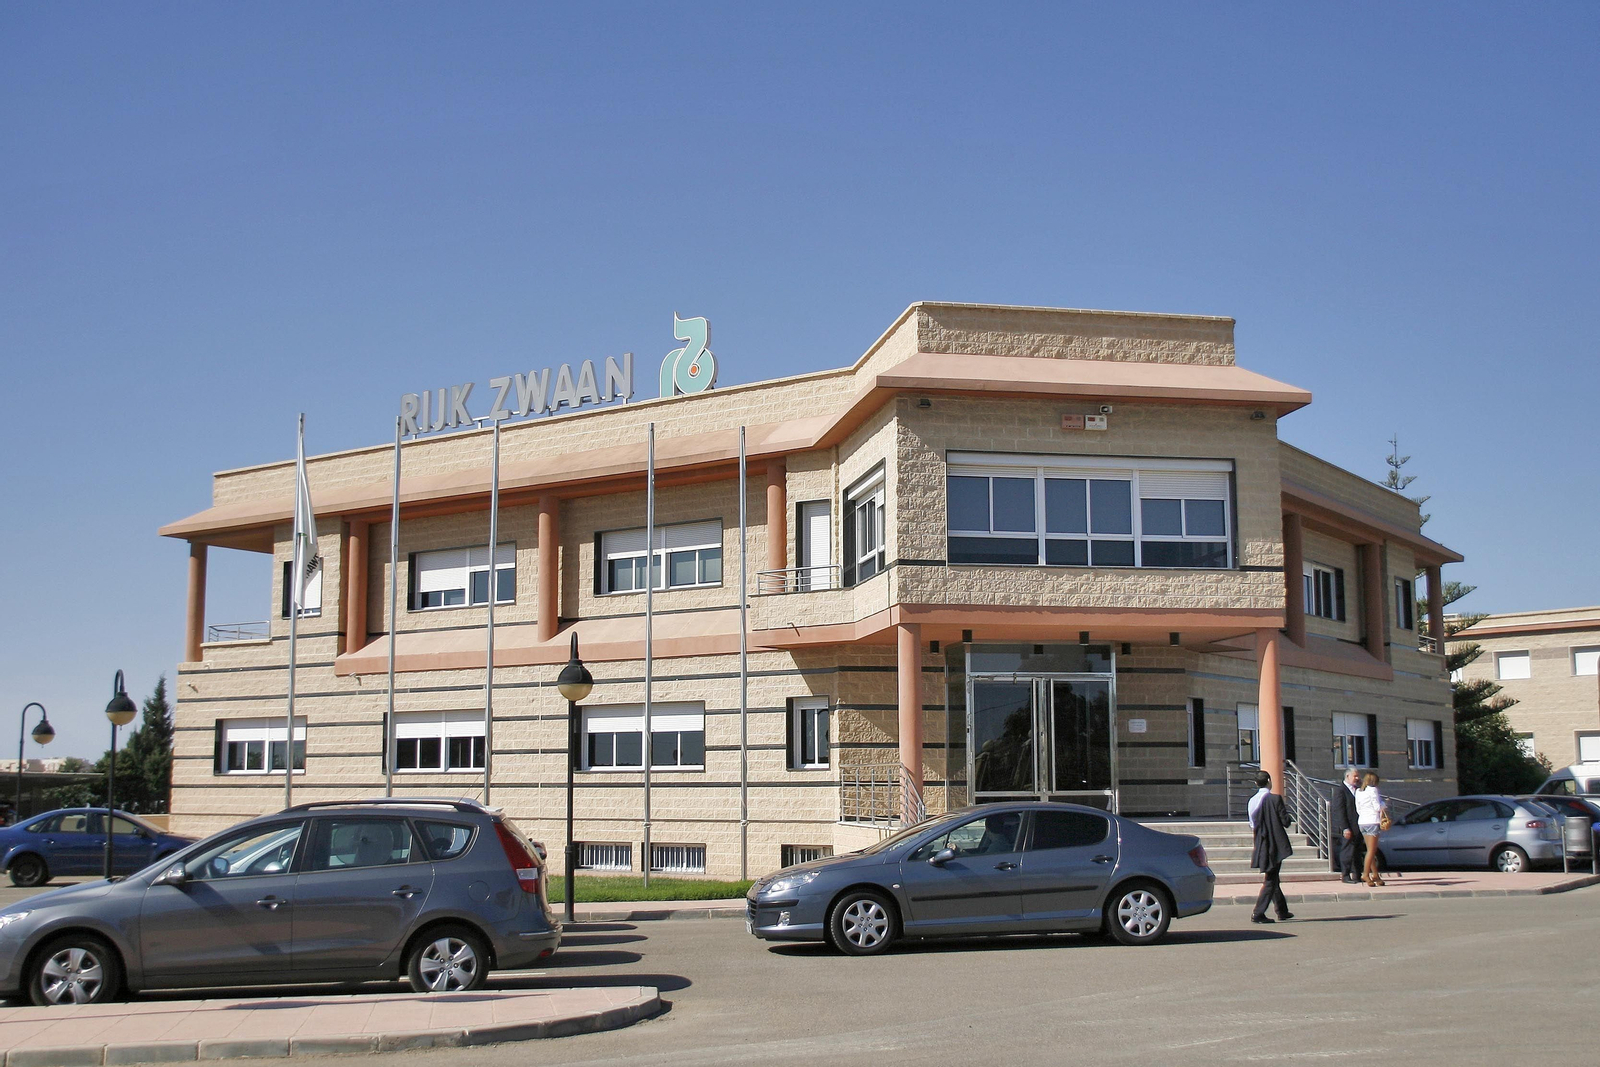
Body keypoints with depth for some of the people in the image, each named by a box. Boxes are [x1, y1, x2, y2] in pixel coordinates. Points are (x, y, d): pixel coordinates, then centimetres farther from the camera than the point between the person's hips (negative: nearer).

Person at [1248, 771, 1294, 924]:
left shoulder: (1252, 801, 2)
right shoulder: (1275, 799, -15)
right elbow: (1286, 822, -13)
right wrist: (1286, 814, 7)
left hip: (1261, 847, 6)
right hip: (1275, 846, -6)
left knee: (1271, 878, 19)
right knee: (1270, 881, -3)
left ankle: (1282, 911, 30)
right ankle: (1258, 914, -9)